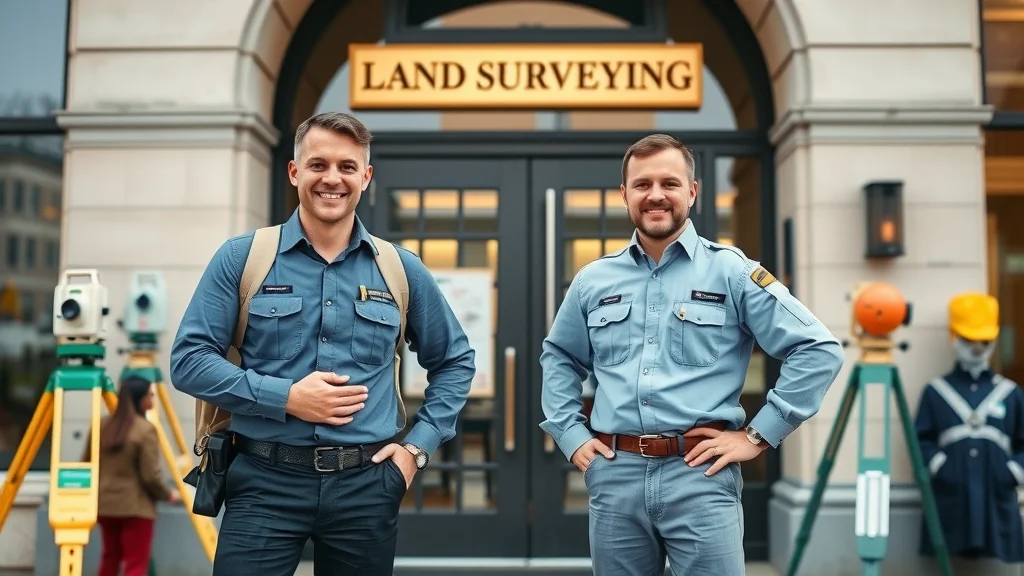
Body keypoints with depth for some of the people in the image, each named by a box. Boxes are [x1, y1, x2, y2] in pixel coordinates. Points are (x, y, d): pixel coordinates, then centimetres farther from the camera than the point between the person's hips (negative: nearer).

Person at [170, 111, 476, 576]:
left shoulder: (402, 270, 6)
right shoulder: (241, 258, 0)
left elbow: (455, 361, 16)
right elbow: (188, 360, -3)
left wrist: (418, 446, 5)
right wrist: (285, 398, -13)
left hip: (367, 485, 2)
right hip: (266, 482, -2)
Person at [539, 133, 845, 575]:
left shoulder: (730, 271, -1)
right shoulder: (593, 280, 11)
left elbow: (819, 349, -3)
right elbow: (558, 358, 24)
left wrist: (758, 436, -5)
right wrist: (571, 435, 11)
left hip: (701, 476, -3)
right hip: (614, 477, 4)